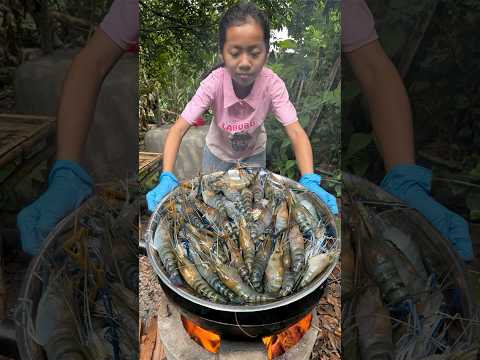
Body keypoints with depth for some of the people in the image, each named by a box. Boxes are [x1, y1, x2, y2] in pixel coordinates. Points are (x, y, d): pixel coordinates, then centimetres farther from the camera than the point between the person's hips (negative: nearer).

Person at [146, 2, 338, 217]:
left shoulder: (272, 84, -30)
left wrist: (309, 180, -50)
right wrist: (167, 177, -47)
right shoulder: (214, 83, -31)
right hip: (218, 152, 0)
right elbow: (179, 129, -33)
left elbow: (295, 132, -34)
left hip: (254, 153, 1)